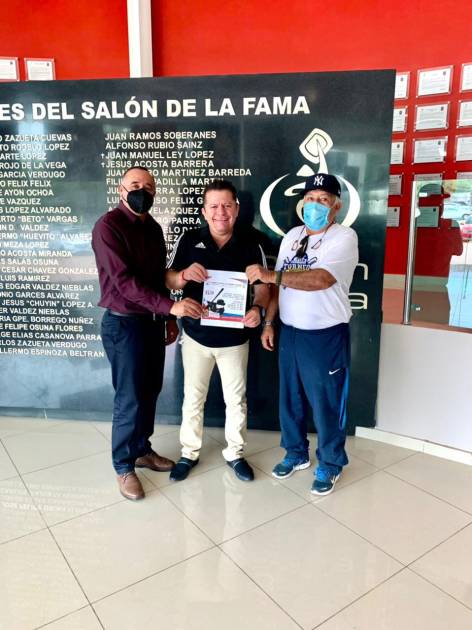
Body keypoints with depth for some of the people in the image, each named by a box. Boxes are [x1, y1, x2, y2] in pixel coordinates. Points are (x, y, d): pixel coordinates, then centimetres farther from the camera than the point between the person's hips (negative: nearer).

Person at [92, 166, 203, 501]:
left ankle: (142, 450, 34)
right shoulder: (108, 226, -14)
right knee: (130, 398, 0)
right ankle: (124, 466, 18)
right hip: (124, 324, -7)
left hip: (152, 322, 7)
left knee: (150, 391, 15)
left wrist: (168, 318, 15)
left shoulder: (153, 228, 10)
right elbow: (124, 280, -24)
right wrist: (170, 306, -30)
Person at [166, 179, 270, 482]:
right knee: (193, 398, 14)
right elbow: (169, 281, -3)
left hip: (234, 338, 0)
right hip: (196, 335, 0)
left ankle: (235, 453, 34)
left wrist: (258, 309, -27)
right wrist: (184, 275, -26)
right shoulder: (189, 240, -4)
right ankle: (190, 452, 34)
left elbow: (262, 287, -5)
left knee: (236, 399, 13)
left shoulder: (251, 244, -4)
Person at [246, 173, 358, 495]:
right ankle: (297, 453, 39)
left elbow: (319, 279, -29)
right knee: (290, 399, 17)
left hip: (326, 336, -6)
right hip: (290, 332, 6)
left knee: (326, 405, 9)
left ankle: (330, 464, 30)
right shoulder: (292, 236, 8)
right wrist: (269, 323, 8)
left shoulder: (344, 237, -14)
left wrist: (270, 274, -29)